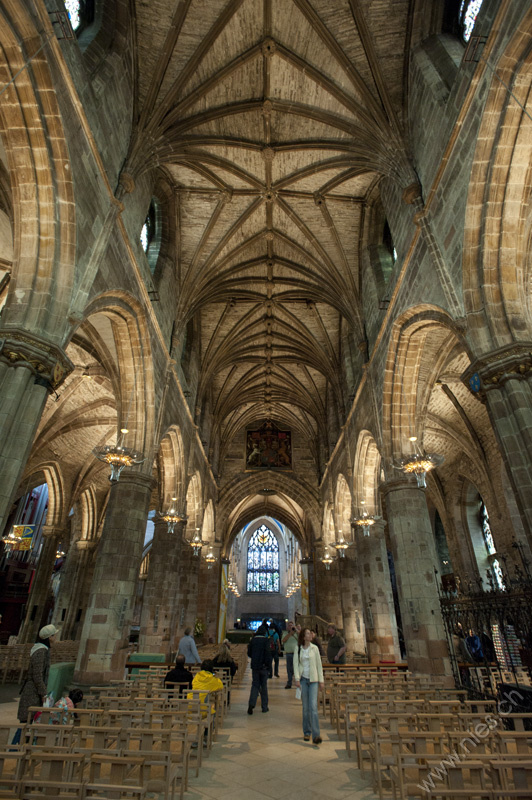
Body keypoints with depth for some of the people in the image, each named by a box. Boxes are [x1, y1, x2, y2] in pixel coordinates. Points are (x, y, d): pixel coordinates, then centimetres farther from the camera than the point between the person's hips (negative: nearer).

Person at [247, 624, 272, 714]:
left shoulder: (253, 640, 1)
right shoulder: (266, 640, -11)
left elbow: (249, 653, 7)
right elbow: (268, 653, -14)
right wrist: (269, 667, -8)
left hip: (254, 666, 3)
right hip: (263, 666, -3)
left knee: (255, 685, 11)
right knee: (264, 686, 10)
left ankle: (251, 704, -5)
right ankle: (264, 707, 17)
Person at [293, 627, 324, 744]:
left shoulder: (314, 648, 1)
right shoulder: (298, 649, -1)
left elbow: (319, 664, 5)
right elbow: (295, 664, -2)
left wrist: (321, 680, 4)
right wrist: (297, 679, -11)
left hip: (313, 680, 0)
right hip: (303, 679, 0)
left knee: (313, 706, -9)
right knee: (305, 707, 7)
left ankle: (316, 735, -6)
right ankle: (307, 732, 23)